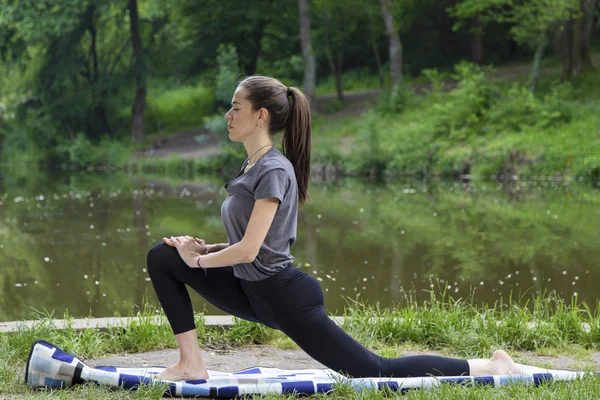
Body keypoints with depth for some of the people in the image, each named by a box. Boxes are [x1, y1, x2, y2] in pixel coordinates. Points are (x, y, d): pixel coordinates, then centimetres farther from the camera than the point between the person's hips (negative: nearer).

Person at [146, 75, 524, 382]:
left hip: (286, 299, -10)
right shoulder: (253, 165, 11)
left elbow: (248, 250, -22)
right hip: (254, 292, 10)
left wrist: (200, 261, -7)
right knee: (162, 258, 7)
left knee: (376, 372, -7)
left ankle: (488, 366, 3)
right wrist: (206, 249, 5)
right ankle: (192, 363, 5)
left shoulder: (273, 170, -18)